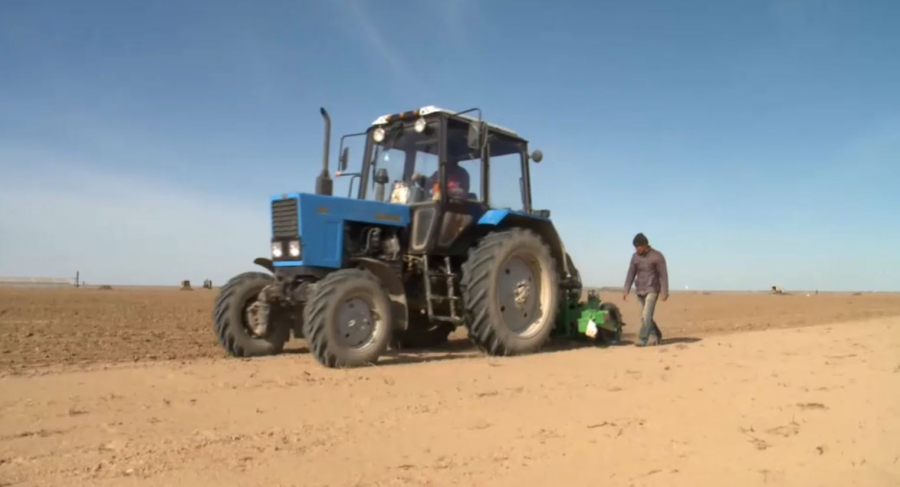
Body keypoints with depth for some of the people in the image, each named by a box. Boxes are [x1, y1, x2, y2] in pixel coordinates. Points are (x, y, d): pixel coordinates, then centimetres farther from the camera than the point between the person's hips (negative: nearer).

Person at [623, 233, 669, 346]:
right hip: (639, 291, 5)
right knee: (644, 316, 8)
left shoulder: (657, 256, -8)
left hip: (652, 290, -5)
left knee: (646, 315, -13)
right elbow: (631, 274, 7)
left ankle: (643, 339, -12)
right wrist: (626, 290, 0)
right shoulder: (635, 256, 5)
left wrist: (664, 292, -12)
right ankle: (657, 336, 24)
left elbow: (663, 275, -8)